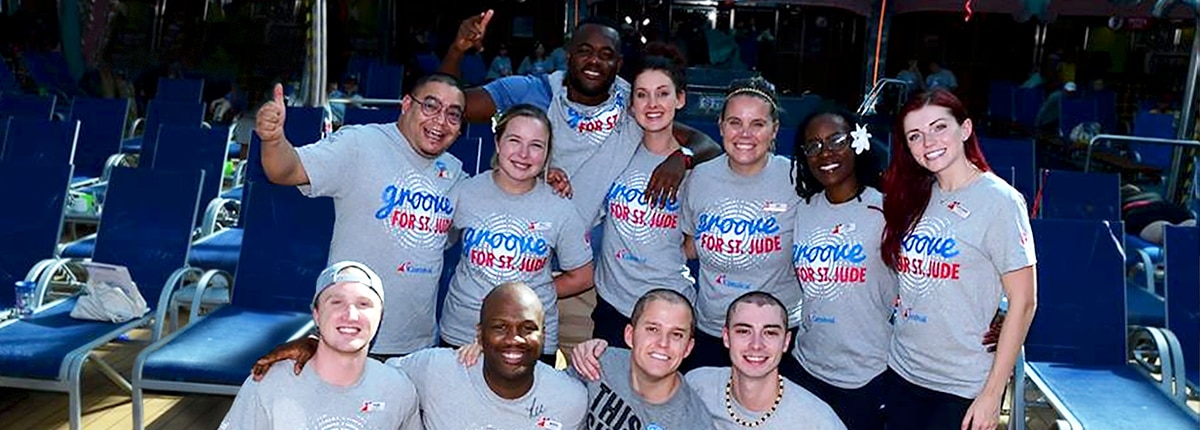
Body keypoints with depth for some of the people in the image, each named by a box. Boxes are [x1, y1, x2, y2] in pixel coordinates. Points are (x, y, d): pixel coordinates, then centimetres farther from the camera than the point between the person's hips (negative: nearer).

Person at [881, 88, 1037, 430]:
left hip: (963, 388, -5)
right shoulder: (913, 196, 4)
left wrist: (992, 394, -14)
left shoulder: (999, 200, -12)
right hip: (901, 375, 5)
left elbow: (1023, 302, -12)